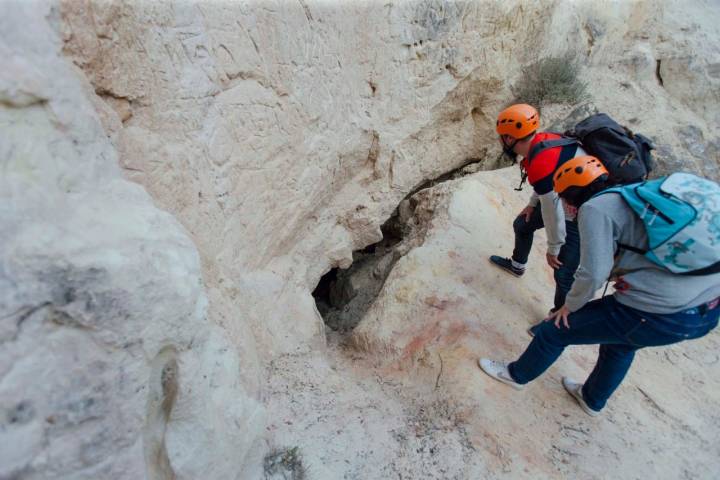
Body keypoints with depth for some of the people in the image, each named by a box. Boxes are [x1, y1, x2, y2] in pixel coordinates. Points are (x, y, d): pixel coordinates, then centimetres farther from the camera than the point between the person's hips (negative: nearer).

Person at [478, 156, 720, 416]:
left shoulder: (595, 207, -10)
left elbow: (594, 273, -15)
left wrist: (570, 305, 1)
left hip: (657, 314, -8)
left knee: (554, 330, 10)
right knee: (621, 341, 35)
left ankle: (517, 374, 35)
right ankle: (592, 399, 56)